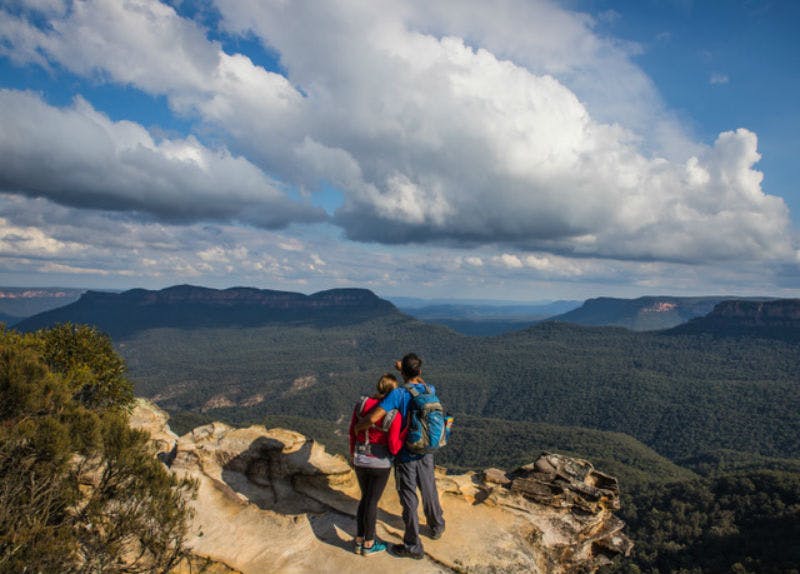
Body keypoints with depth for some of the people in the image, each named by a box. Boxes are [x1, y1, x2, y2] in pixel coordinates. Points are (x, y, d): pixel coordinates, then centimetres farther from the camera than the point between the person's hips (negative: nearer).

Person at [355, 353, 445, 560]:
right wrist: (404, 370, 11)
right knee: (429, 491, 24)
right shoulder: (430, 391, -7)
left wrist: (357, 426, -10)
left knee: (409, 499, 8)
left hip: (405, 455, -5)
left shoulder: (398, 394, -23)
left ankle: (413, 546, 22)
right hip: (425, 452, 5)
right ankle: (437, 528, 46)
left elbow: (372, 418, -30)